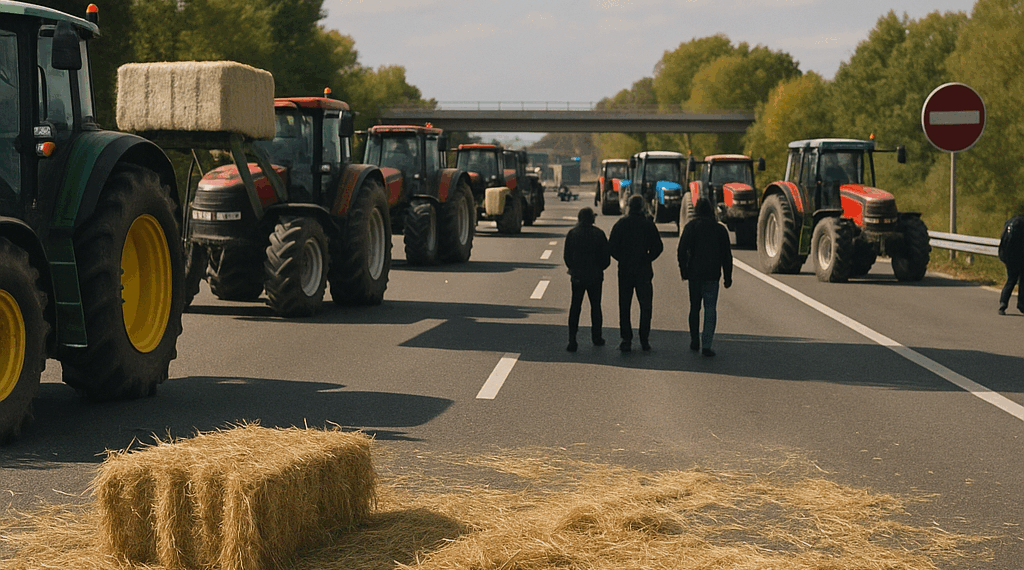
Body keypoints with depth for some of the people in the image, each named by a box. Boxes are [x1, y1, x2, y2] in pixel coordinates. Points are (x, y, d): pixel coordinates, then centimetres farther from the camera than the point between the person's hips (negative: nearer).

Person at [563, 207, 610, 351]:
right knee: (595, 306, 14)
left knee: (575, 307, 4)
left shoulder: (572, 233, -4)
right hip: (595, 277, 0)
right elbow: (606, 257, -4)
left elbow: (567, 255, 0)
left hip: (577, 276, 1)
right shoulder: (598, 234, -7)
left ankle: (572, 340, -5)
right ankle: (596, 337, 22)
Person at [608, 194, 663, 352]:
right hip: (644, 271, -1)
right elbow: (658, 247, -3)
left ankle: (626, 340, 3)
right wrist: (647, 259, 8)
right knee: (645, 306, 8)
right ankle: (644, 340, 6)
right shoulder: (648, 224, -3)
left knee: (624, 306, 6)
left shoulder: (620, 224, -1)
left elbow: (612, 246, -3)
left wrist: (622, 259, 9)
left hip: (624, 270, 1)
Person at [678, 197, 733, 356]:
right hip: (712, 275, 0)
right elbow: (726, 255, 6)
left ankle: (694, 342, 24)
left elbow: (682, 251, -8)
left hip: (694, 273, 0)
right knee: (710, 309, -2)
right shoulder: (720, 229, 5)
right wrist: (728, 277, 11)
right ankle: (706, 345, -13)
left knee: (694, 308, 15)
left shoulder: (690, 226, 0)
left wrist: (683, 271, 1)